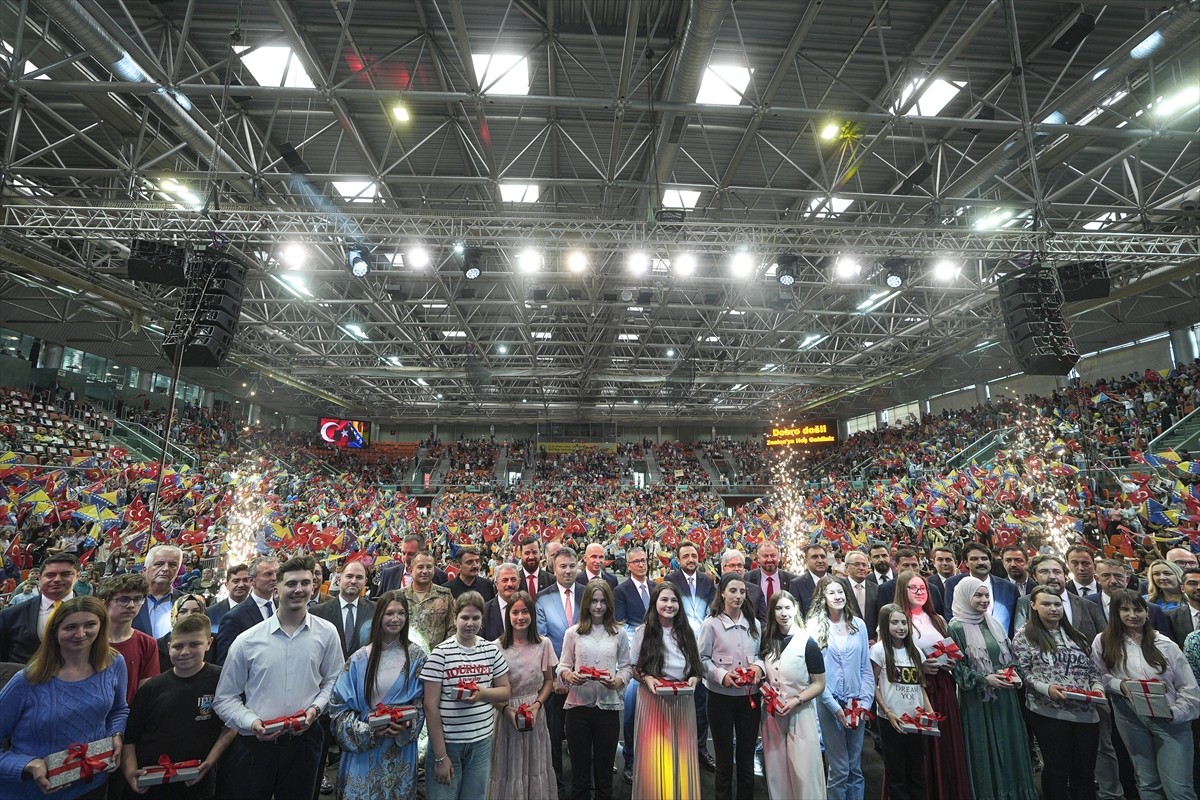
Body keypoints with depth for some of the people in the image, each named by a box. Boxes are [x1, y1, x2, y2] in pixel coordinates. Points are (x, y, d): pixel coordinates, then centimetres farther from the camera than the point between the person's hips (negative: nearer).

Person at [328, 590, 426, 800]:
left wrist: (407, 725, -15)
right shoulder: (360, 658, -6)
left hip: (401, 750, 1)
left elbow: (422, 700, 1)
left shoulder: (416, 655, -3)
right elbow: (339, 704, -4)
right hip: (363, 748, -1)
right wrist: (366, 731, -15)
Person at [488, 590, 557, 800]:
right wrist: (506, 708, -16)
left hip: (536, 714, 2)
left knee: (535, 766, 13)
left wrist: (537, 704, -9)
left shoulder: (544, 644, -5)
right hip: (506, 715, -2)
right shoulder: (497, 646, -11)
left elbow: (549, 681, 4)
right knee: (509, 768, 9)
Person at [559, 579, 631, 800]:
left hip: (609, 705, 1)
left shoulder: (619, 633, 4)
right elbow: (562, 666, 2)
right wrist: (569, 676, -18)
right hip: (578, 705, 0)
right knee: (579, 767, 12)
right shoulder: (573, 632, 0)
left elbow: (626, 667, 5)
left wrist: (618, 681, -15)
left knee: (604, 767, 13)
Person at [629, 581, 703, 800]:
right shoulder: (644, 632, -4)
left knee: (681, 757, 8)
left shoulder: (686, 632, 5)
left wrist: (694, 679, -9)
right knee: (654, 757, 3)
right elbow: (634, 668, 1)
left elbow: (697, 666, 11)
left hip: (682, 701, 3)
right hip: (653, 701, -2)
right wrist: (647, 678, -17)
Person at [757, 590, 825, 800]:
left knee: (804, 771, 0)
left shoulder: (807, 643, -11)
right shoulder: (767, 639, 1)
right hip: (772, 713, 4)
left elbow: (819, 684, -9)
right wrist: (759, 675, -6)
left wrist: (795, 701, -19)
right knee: (775, 771, 13)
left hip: (800, 713, -4)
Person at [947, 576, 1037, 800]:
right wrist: (984, 678, -20)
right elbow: (956, 666, -13)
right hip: (977, 699, -6)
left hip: (1004, 695, 6)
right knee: (984, 747, 4)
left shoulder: (994, 623, 7)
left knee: (1009, 742, 13)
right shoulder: (957, 628, -13)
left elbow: (1009, 656, 15)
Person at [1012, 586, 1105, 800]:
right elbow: (1021, 671, -6)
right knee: (1057, 769, 7)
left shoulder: (1075, 635, 12)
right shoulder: (1025, 635, -4)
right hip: (1049, 711, -4)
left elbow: (1091, 668, 15)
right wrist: (1045, 688, -19)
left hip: (1086, 711, 5)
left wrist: (1097, 686, -4)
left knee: (1086, 770, 13)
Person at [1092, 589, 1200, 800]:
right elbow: (1100, 676, 5)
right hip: (1130, 718, 1)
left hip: (1169, 720, -1)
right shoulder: (1103, 642, 0)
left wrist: (1175, 712, -13)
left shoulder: (1166, 645, -1)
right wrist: (1119, 685, -14)